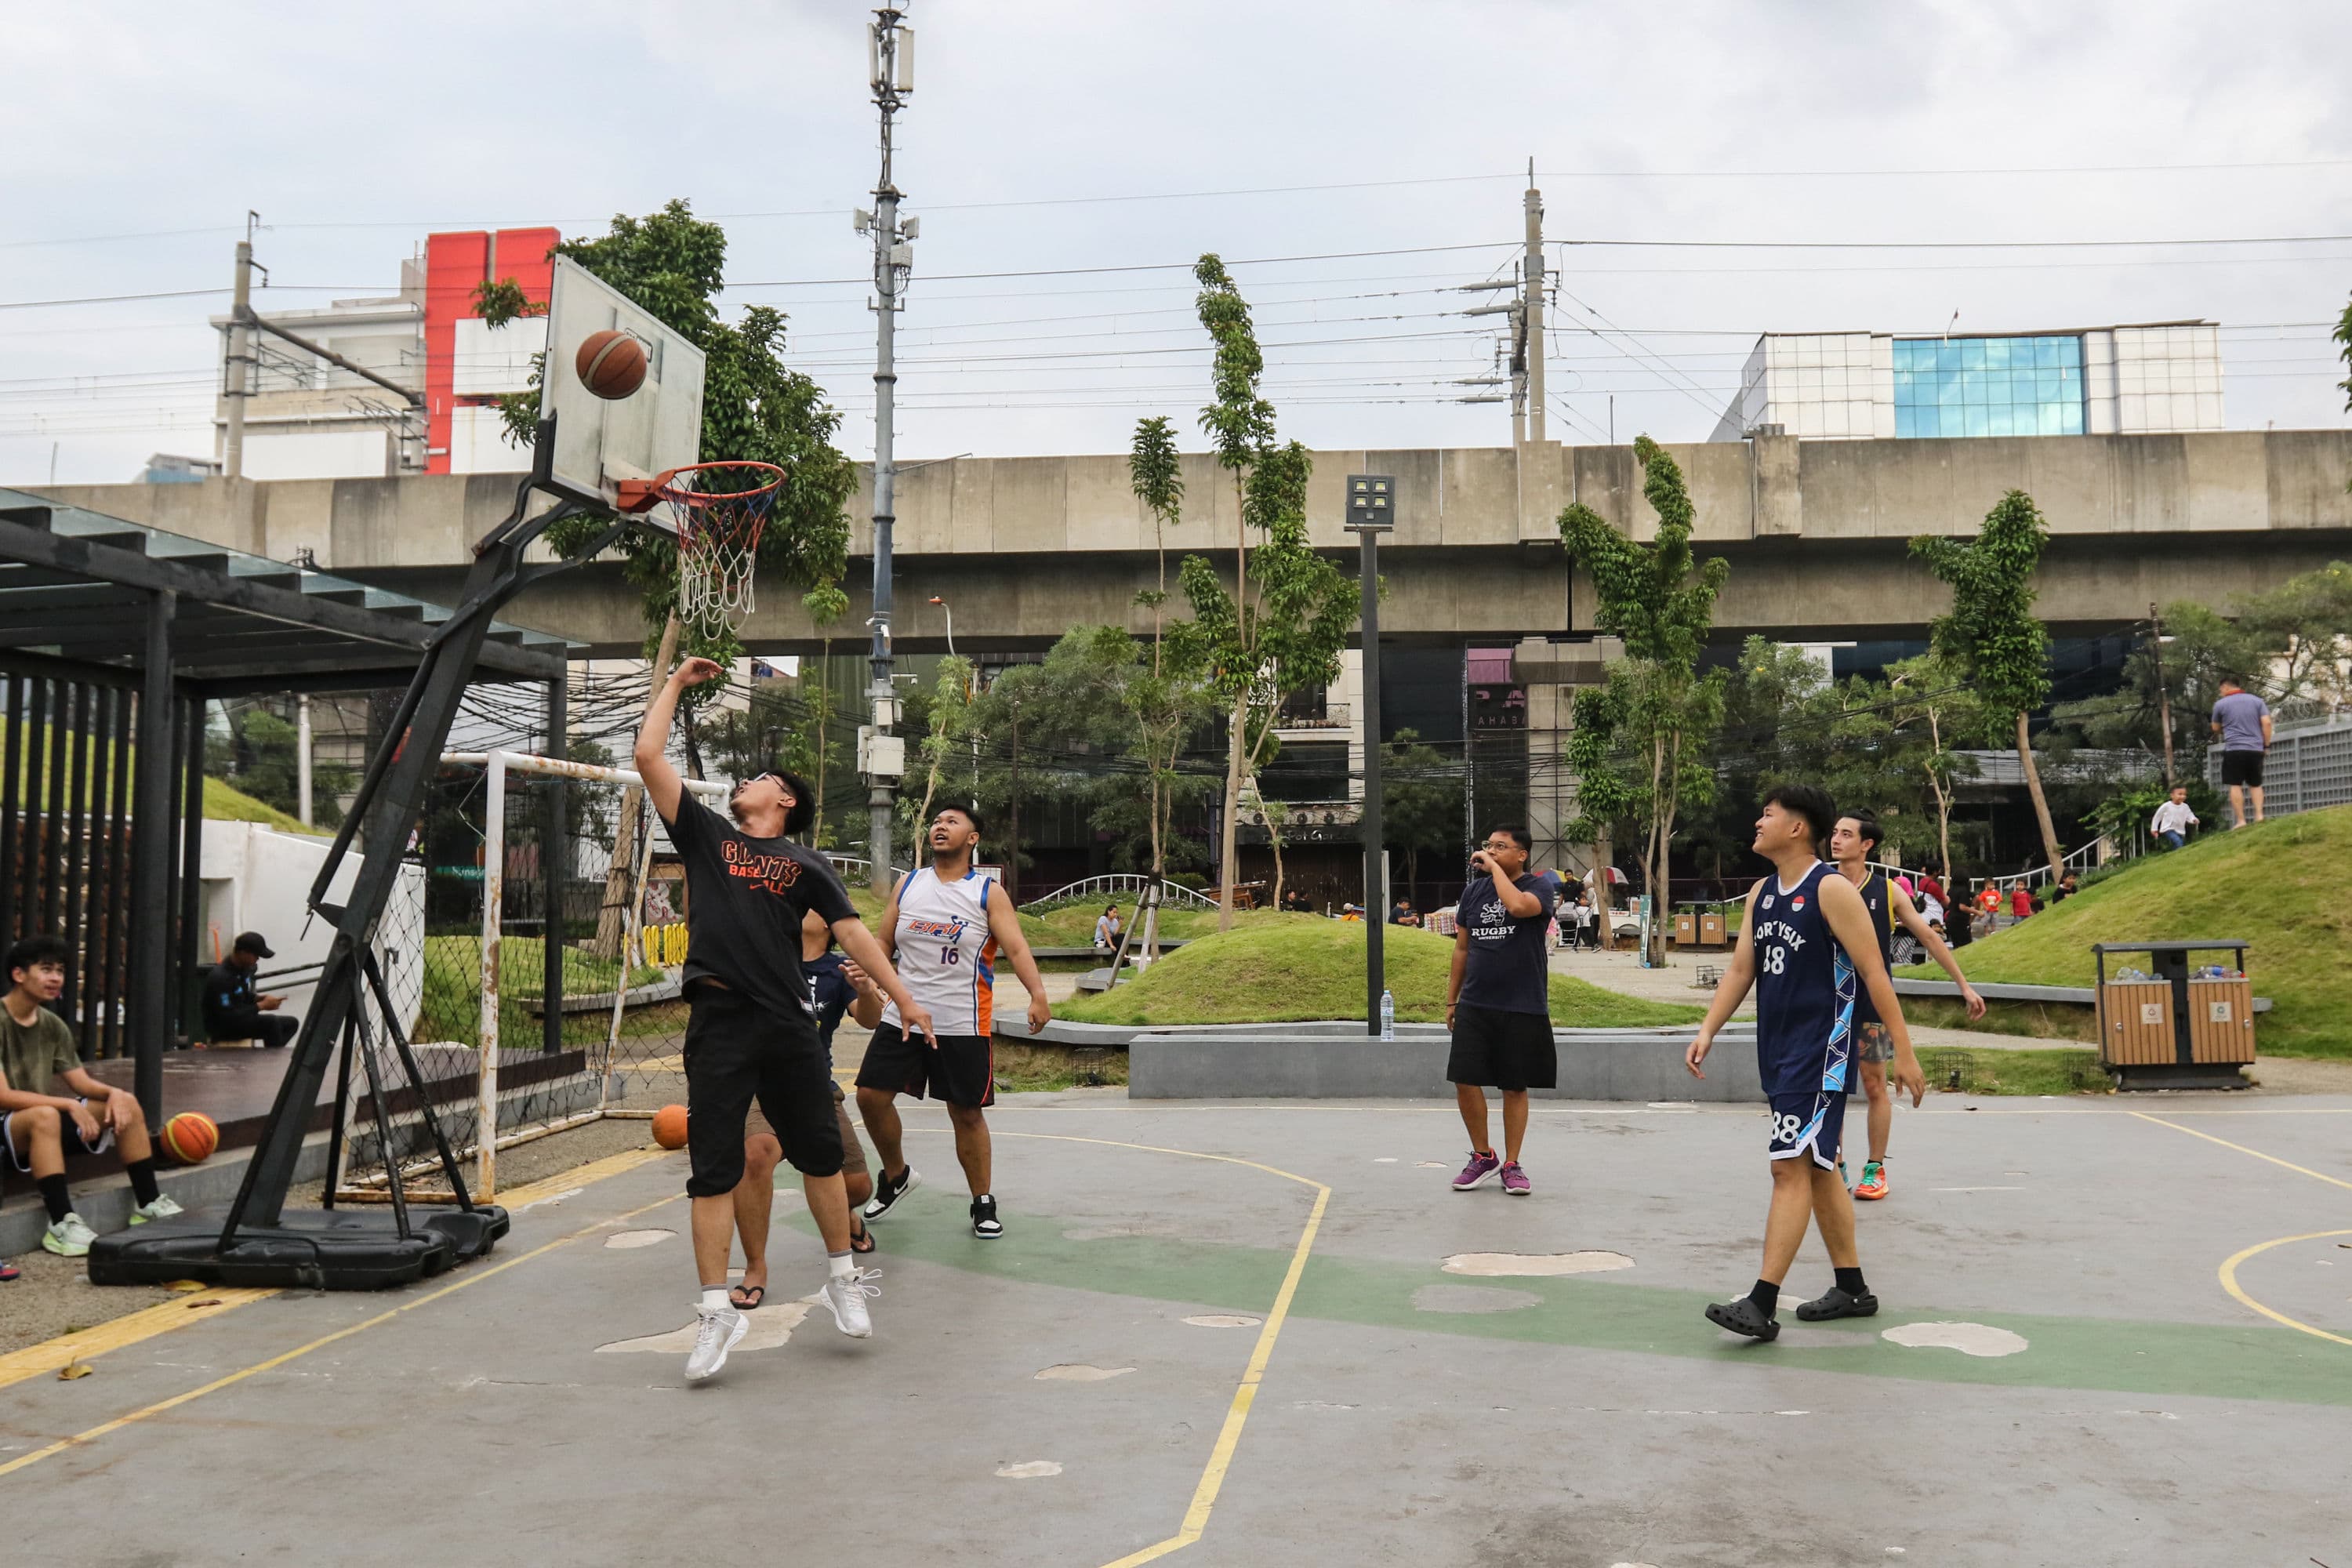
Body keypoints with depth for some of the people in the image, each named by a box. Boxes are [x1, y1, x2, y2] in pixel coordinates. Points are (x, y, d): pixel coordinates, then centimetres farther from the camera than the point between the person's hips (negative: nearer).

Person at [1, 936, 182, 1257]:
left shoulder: (53, 1025, 7)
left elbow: (82, 1083, 8)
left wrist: (114, 1093, -14)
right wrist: (69, 1105, -26)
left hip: (46, 1119, 8)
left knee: (126, 1103, -2)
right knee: (45, 1115, -38)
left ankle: (149, 1204, 2)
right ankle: (62, 1224, -38)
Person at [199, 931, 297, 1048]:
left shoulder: (243, 968, 1)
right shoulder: (220, 977, -26)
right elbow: (227, 1017, -28)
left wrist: (262, 999, -4)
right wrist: (261, 1006, -22)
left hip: (240, 1020, 9)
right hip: (222, 1028, -9)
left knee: (291, 1023, 1)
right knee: (271, 1021, -30)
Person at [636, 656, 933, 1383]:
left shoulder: (806, 862, 13)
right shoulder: (706, 835, 13)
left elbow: (853, 931, 9)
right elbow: (649, 756, 9)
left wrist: (903, 997, 2)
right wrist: (677, 683, 17)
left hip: (789, 1023, 0)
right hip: (718, 1022, 0)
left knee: (820, 1154, 7)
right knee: (712, 1168, -1)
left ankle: (842, 1278, 23)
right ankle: (717, 1310, 6)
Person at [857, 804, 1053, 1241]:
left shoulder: (988, 893, -2)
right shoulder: (907, 885, 9)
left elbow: (1016, 947, -13)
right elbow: (883, 945, 16)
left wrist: (1038, 994, -28)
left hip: (964, 1025, -3)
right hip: (902, 1017, 4)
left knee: (967, 1112, 1)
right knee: (871, 1094, -2)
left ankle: (983, 1203, 17)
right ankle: (896, 1176, 22)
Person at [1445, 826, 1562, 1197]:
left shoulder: (1539, 886, -4)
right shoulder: (1474, 891, 9)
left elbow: (1518, 906, -29)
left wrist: (1494, 867, -17)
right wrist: (1451, 1000, 14)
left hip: (1523, 1009, -3)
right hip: (1475, 1006, 3)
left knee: (1515, 1086, 5)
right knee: (1464, 1081, -2)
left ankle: (1511, 1165, 19)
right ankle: (1482, 1157, 17)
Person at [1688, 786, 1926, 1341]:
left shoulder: (1832, 890, -12)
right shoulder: (1761, 894, 12)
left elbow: (1874, 974, -12)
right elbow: (1740, 969, 13)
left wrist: (1904, 1052, -13)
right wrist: (1707, 1032, 2)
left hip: (1820, 1050, -9)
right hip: (1778, 1050, 9)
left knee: (1791, 1166, -12)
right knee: (1817, 1166, 14)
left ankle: (1761, 1304, -14)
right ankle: (1852, 1289, 25)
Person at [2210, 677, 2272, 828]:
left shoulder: (2221, 704, 3)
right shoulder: (2257, 701, 10)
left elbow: (2216, 728, 14)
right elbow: (2266, 723, 0)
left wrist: (2219, 736, 36)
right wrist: (2266, 744, 7)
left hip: (2234, 749, -3)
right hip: (2256, 749, 3)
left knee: (2236, 785, -1)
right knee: (2256, 784, 15)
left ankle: (2240, 820, -5)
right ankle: (2259, 815, 0)